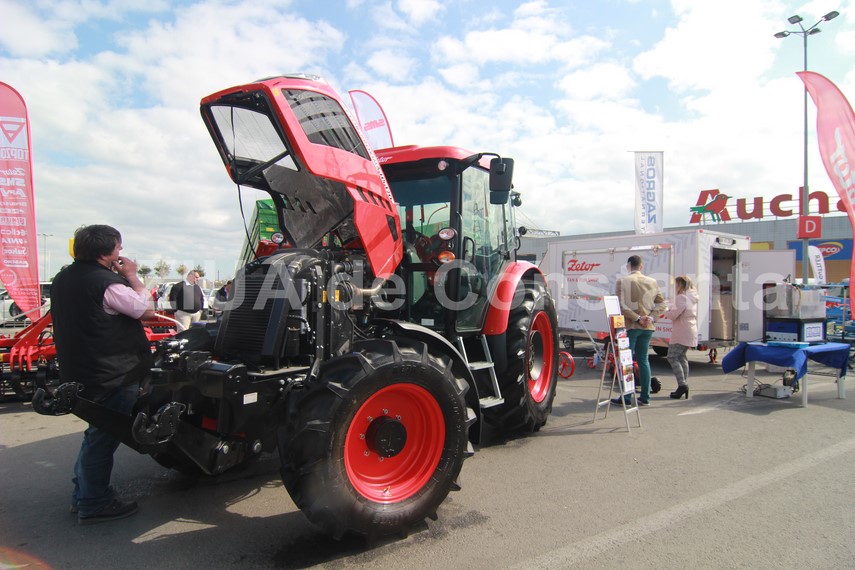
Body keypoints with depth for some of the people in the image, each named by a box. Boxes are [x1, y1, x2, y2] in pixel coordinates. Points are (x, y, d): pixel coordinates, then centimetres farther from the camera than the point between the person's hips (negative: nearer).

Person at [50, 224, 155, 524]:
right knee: (103, 439, 2)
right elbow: (147, 310, -16)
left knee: (97, 433, 23)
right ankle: (93, 504, 12)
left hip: (78, 371, 10)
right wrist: (132, 276, -8)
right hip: (114, 375, -9)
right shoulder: (107, 283, -22)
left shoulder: (63, 278, 7)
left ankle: (82, 494, 33)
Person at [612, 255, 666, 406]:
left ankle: (626, 397, 1)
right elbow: (661, 303, 7)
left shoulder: (622, 281, -7)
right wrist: (652, 318, 0)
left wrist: (636, 318, -12)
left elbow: (621, 305, -15)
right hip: (648, 327, 5)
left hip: (630, 326, -5)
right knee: (643, 360, 12)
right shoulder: (652, 282, 8)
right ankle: (645, 397, 13)